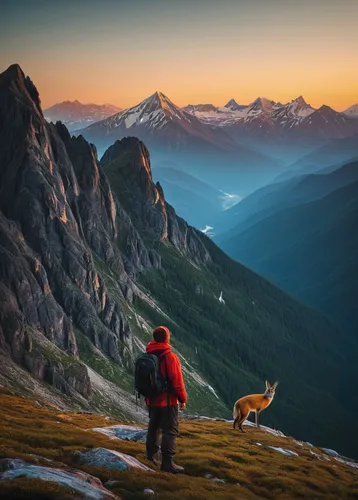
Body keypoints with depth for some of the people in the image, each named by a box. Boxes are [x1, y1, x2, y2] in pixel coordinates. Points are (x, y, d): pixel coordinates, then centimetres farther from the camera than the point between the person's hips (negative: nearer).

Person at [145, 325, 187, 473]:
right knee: (170, 430, -3)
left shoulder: (147, 356, 4)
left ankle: (151, 456, 30)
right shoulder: (170, 357, -19)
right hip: (168, 401, -7)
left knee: (153, 428, 20)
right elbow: (177, 381, -17)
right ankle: (167, 462, -6)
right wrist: (183, 399, -5)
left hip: (152, 400, 7)